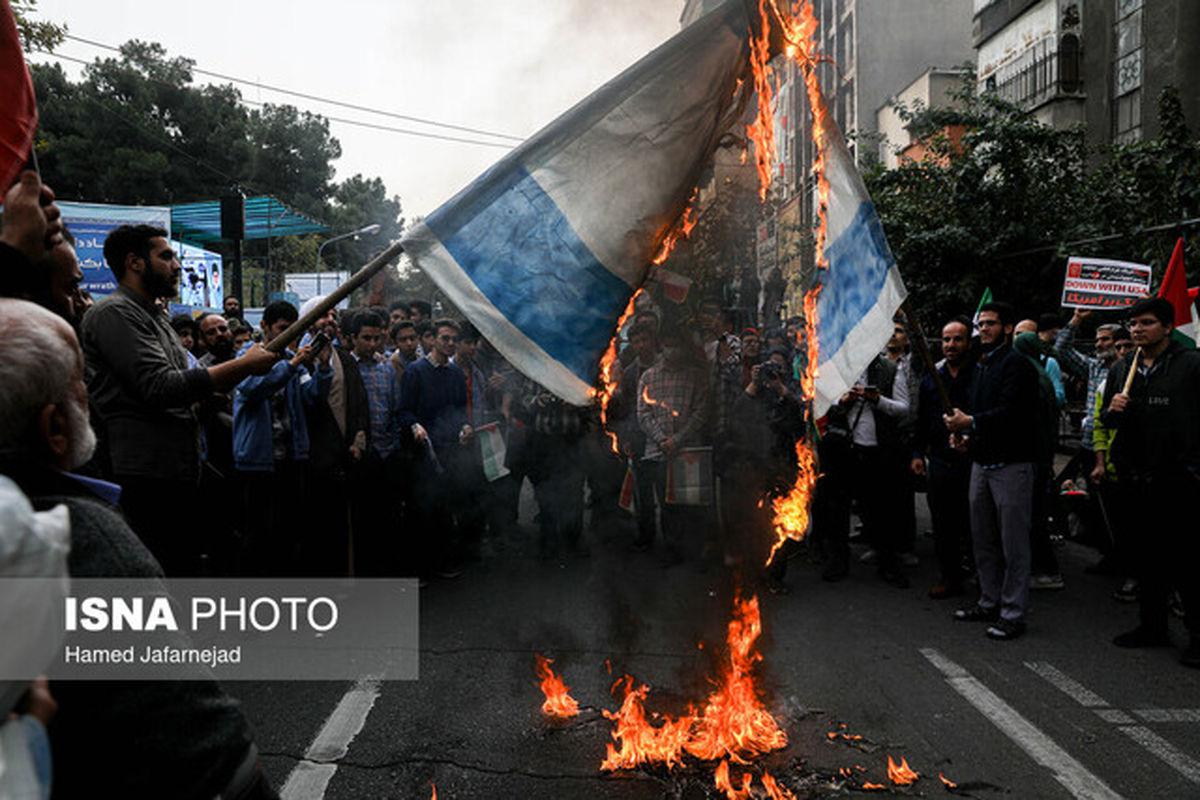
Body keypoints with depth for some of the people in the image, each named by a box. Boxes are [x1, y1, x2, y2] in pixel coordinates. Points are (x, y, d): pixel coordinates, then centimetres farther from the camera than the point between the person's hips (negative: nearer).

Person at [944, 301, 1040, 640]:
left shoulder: (1016, 363, -10)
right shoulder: (981, 365, 18)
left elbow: (1010, 412, -20)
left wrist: (971, 422, -20)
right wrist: (966, 435, 7)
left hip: (1011, 463, -9)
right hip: (982, 461, 9)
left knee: (1013, 542, -3)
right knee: (983, 539, 14)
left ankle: (1013, 613, 3)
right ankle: (990, 602, 26)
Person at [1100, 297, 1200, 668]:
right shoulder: (1121, 369, 13)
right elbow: (1106, 421, 18)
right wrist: (1111, 411, -5)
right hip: (1138, 478, 5)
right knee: (1147, 555, 14)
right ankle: (1152, 626, 25)